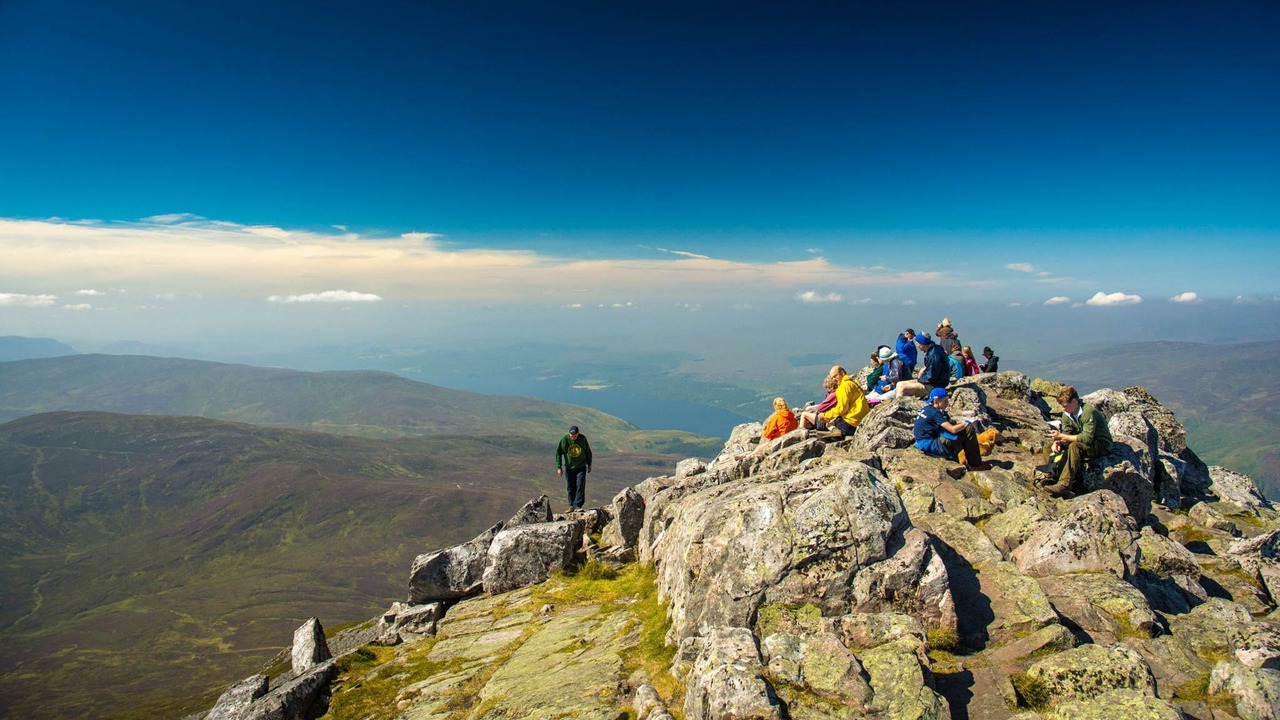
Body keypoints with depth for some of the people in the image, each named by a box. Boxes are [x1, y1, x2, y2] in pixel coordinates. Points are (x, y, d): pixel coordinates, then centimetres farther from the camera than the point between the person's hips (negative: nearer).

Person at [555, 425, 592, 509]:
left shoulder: (583, 438, -10)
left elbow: (588, 451, 3)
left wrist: (589, 465, 8)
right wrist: (559, 467, -10)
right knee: (570, 487, 6)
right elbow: (558, 453, -7)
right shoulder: (564, 440, -15)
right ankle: (572, 505, 18)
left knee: (580, 485, -9)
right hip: (568, 467, 0)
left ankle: (578, 505, -5)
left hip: (581, 467, 0)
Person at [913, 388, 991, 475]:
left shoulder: (926, 408, 10)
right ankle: (975, 465, 0)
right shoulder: (935, 413, -17)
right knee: (969, 430, -11)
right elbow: (953, 429, -21)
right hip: (930, 446, -10)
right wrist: (965, 424, -2)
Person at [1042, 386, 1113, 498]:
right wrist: (1057, 441, -21)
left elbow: (1087, 438, -33)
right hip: (1082, 442, 9)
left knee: (1075, 446, -37)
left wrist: (1062, 437, -32)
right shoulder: (1067, 414, 0)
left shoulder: (1088, 412, -25)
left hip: (1101, 444, -9)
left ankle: (1064, 485, -47)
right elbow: (1066, 435, 1)